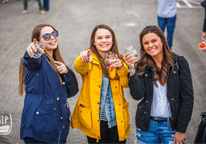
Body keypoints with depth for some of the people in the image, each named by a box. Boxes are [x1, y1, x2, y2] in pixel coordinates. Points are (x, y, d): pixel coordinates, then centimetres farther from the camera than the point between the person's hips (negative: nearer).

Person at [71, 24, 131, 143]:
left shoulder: (119, 60, 7)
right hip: (95, 119, -2)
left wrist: (121, 67, -24)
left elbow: (126, 84, -6)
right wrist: (83, 60, -46)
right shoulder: (89, 59, -1)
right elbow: (79, 68, -24)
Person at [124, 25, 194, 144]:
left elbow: (187, 97, -6)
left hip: (172, 126, -1)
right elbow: (137, 95, -12)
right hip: (147, 126, 2)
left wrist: (181, 130, -7)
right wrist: (132, 70, -22)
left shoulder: (179, 63, -5)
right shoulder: (142, 67, 0)